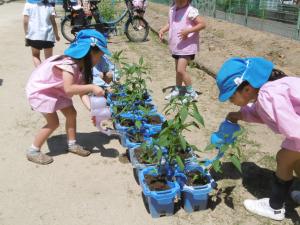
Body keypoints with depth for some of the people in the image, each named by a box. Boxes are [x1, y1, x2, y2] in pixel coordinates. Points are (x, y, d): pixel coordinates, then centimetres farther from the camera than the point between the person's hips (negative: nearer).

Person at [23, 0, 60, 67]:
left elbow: (25, 21, -2)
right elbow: (53, 22, 0)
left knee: (35, 56, 17)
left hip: (34, 35, 0)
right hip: (48, 36, 0)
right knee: (49, 58, 9)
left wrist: (26, 35, 6)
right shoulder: (49, 6, 2)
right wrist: (56, 35, 11)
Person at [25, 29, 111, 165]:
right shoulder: (68, 64, -33)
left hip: (54, 89, 9)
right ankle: (33, 151, 7)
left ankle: (72, 144, 22)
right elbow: (69, 89, -46)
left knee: (71, 114, 6)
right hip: (39, 89, -9)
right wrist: (91, 87, -46)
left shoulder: (81, 66, -5)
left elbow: (82, 91, -10)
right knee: (53, 122, -8)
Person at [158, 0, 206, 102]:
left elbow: (202, 24, -19)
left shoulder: (191, 11, -17)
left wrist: (188, 31, -29)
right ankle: (178, 90, 36)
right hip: (176, 46, 8)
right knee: (178, 69, 19)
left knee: (181, 70, -14)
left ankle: (191, 93, 0)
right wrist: (162, 30, 1)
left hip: (187, 46, -8)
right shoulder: (172, 10, 6)